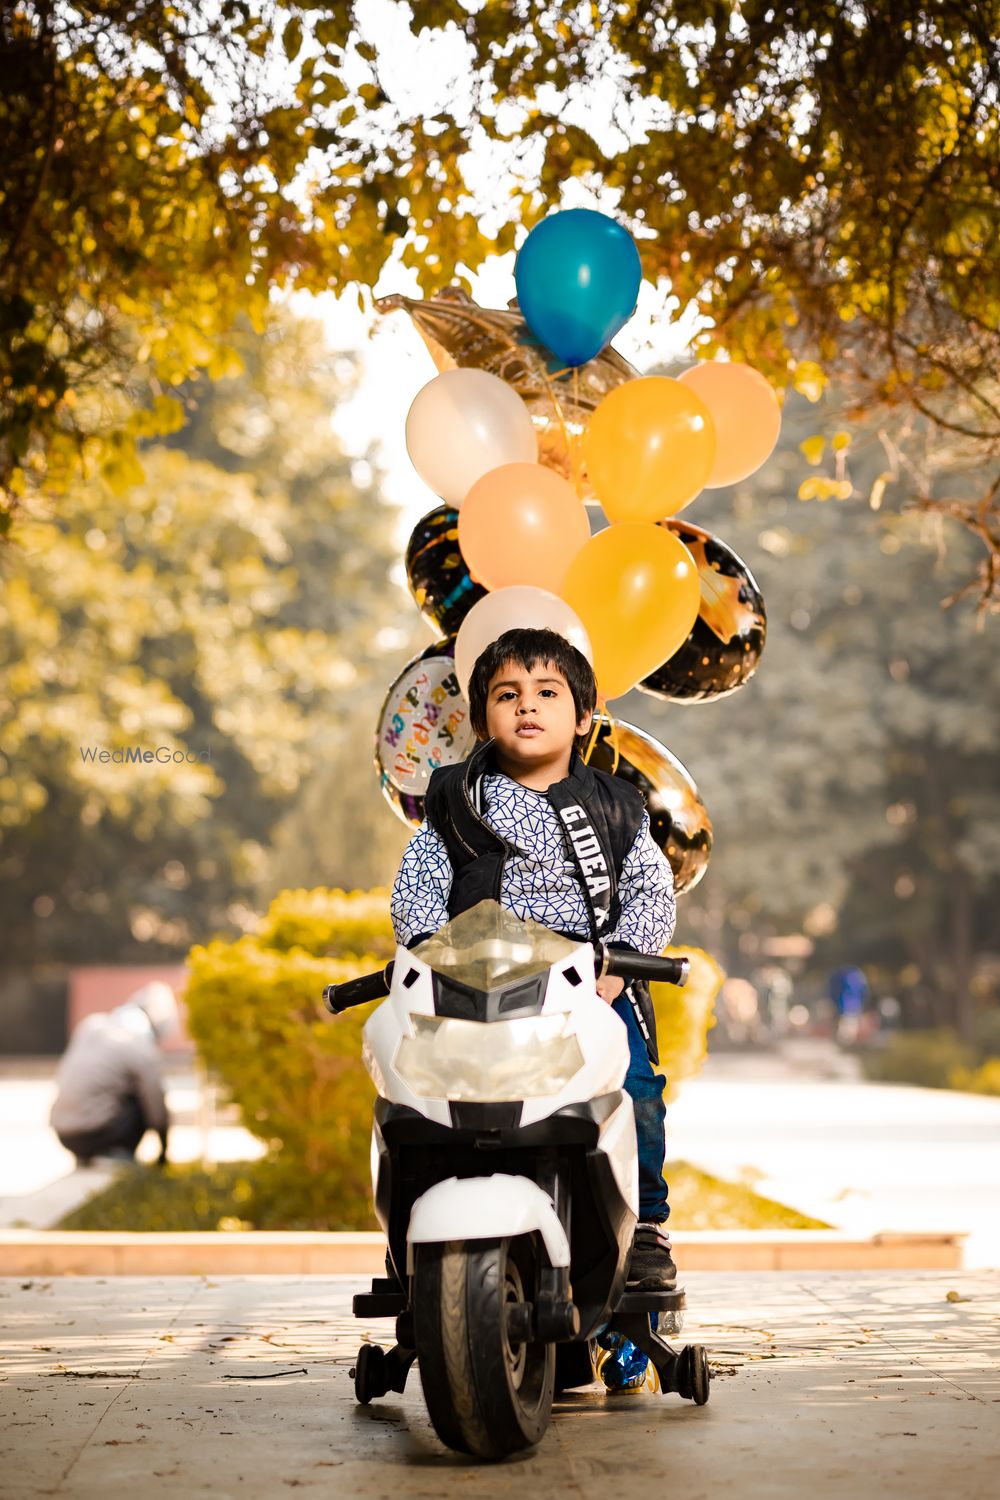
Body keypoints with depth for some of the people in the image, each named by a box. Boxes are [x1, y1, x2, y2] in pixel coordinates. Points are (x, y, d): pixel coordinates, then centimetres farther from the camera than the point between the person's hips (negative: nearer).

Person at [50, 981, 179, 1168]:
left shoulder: (91, 1023, 8)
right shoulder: (143, 1051, -8)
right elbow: (157, 1112, 0)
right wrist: (164, 1152, 18)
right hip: (93, 1134, -6)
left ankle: (85, 1156, 17)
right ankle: (121, 1153, 0)